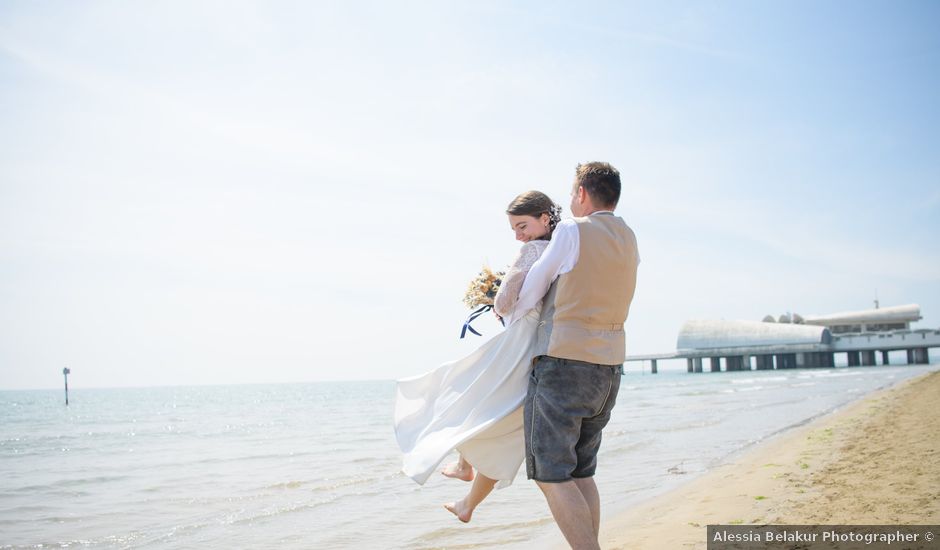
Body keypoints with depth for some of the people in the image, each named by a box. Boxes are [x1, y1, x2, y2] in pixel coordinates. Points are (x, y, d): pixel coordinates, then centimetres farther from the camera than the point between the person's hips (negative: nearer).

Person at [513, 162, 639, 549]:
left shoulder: (571, 231, -8)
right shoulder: (629, 240, 12)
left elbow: (529, 294, -1)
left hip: (564, 362, -7)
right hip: (609, 368, 7)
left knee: (551, 475, -5)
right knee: (581, 472, 14)